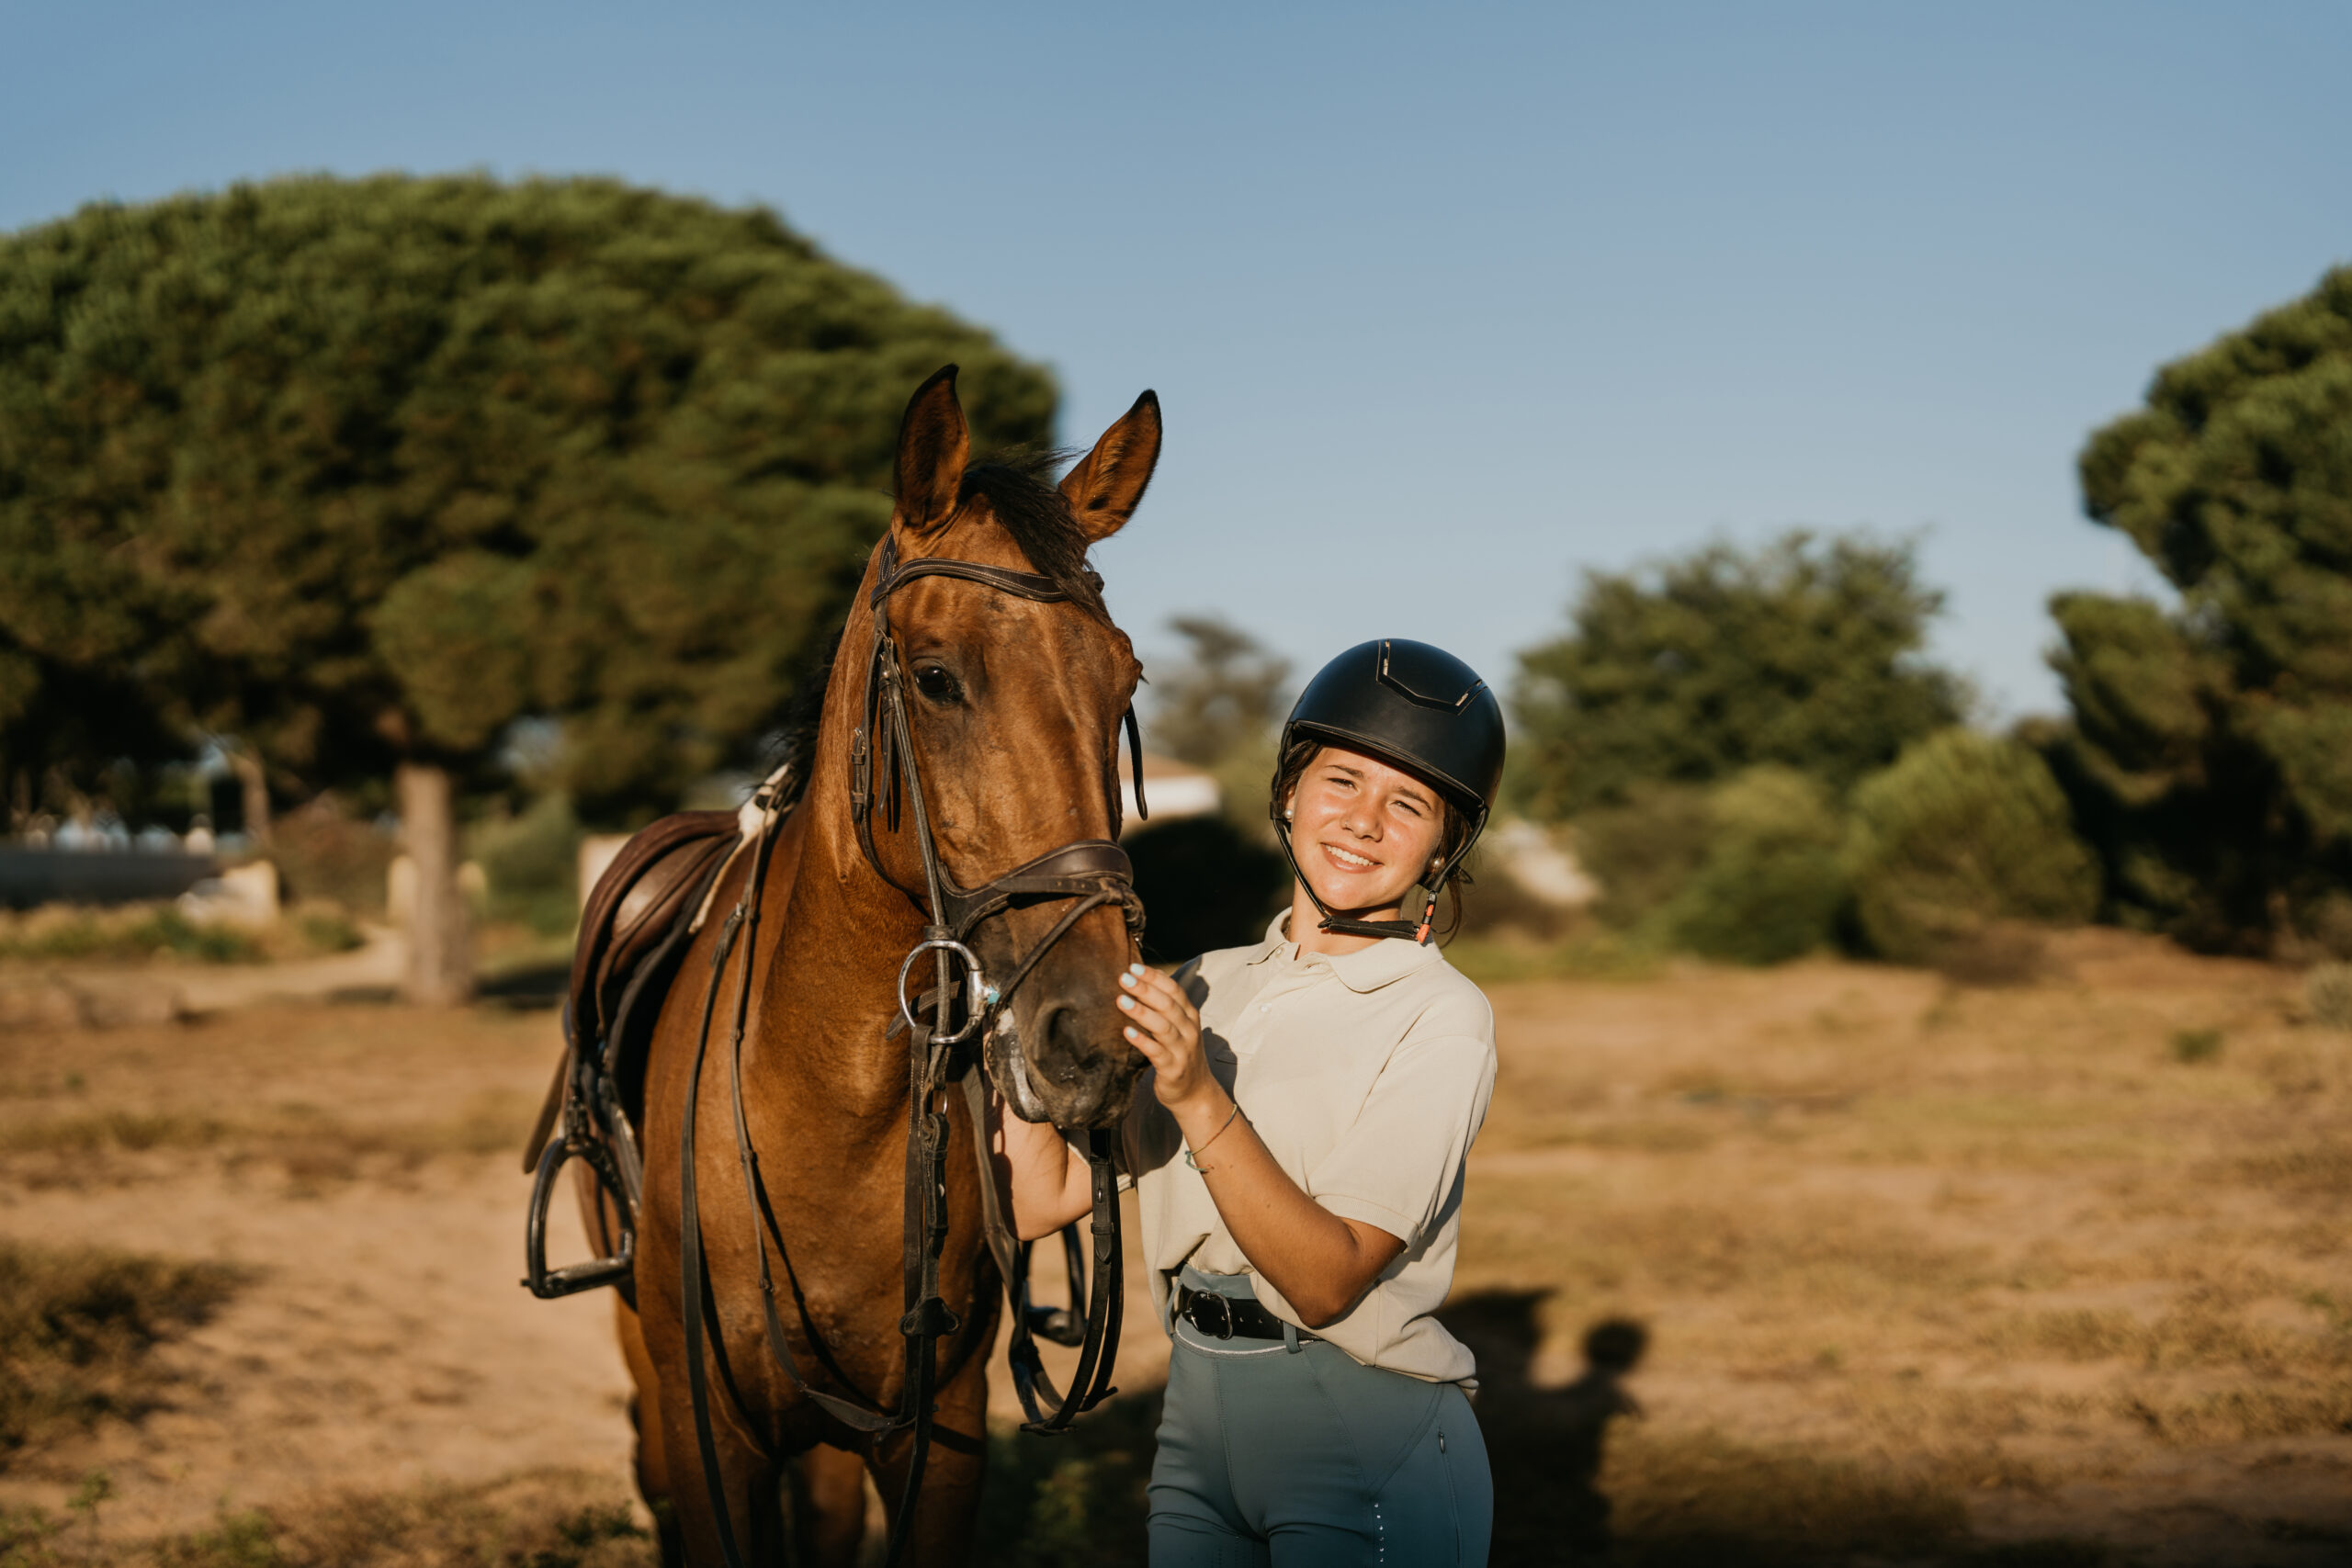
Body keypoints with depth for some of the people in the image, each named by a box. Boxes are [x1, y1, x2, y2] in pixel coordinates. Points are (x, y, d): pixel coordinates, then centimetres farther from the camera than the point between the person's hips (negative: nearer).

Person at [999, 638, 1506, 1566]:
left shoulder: (1440, 1017, -10)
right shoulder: (1207, 987, 7)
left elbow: (1328, 1280, -19)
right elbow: (1039, 1199, 1)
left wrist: (1200, 1102, -29)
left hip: (1371, 1446, -5)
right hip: (1197, 1423, 5)